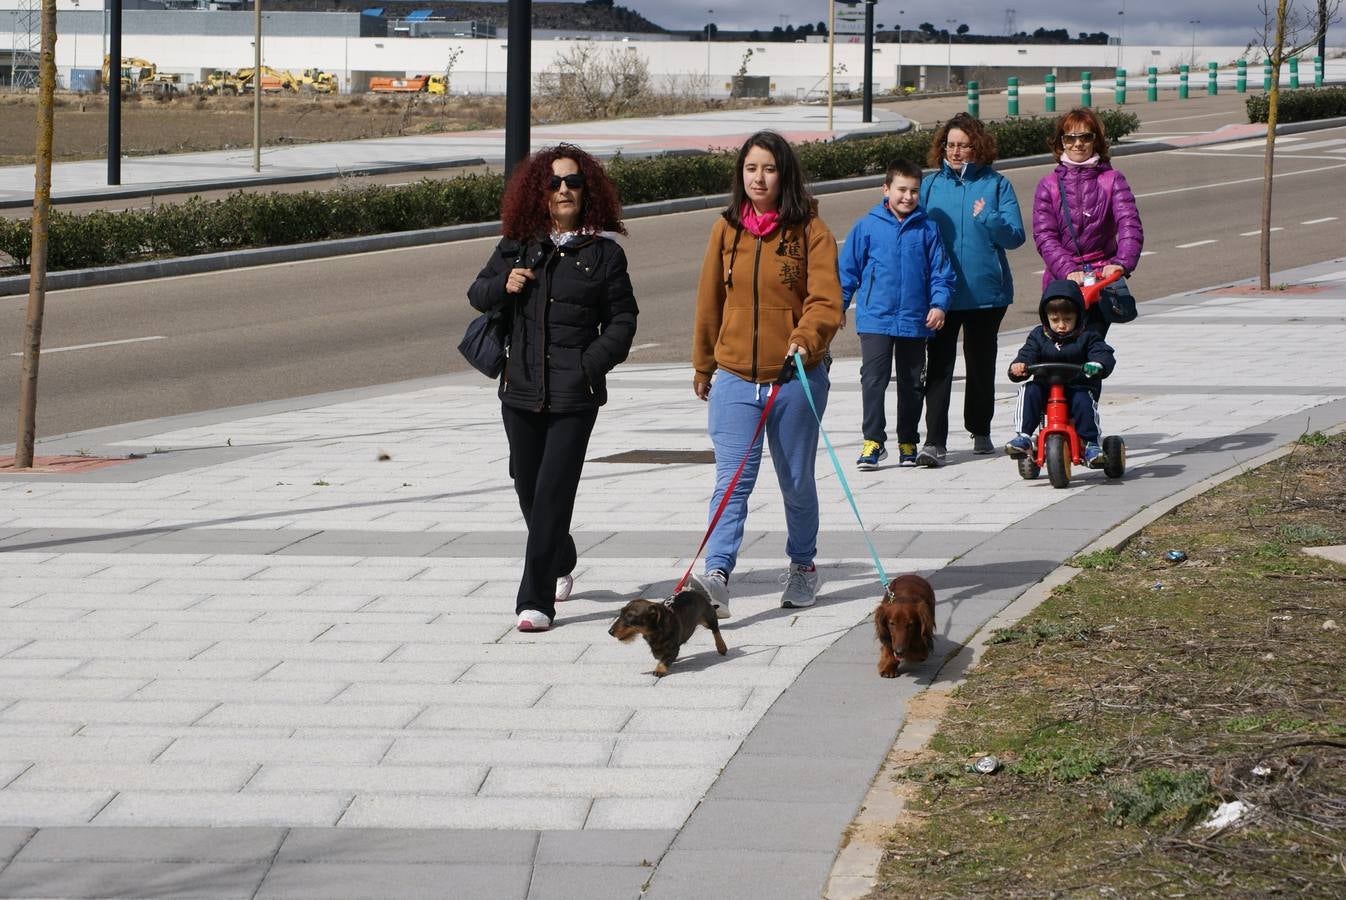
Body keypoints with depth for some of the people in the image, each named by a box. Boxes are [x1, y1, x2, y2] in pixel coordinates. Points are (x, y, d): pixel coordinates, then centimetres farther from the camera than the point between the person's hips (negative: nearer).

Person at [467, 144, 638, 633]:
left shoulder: (604, 252, -1)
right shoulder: (517, 245, 8)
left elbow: (622, 319, 4)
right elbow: (477, 295, 17)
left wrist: (592, 363, -10)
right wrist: (502, 285, -5)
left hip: (575, 394, -4)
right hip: (521, 390, 4)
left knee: (553, 493, -11)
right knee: (528, 489, 16)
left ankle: (536, 600, -10)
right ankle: (560, 565, 42)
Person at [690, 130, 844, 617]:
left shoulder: (810, 231, -5)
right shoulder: (726, 230, 5)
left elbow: (826, 300, -12)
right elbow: (709, 302, 14)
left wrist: (806, 338, -32)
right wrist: (703, 365, 20)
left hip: (796, 380, -1)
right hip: (735, 378, 2)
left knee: (796, 481, 13)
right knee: (732, 481, -11)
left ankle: (802, 566, 32)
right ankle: (717, 575, -22)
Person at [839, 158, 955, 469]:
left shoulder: (927, 229, 2)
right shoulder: (867, 227, -2)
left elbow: (941, 271, 6)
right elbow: (848, 269, 6)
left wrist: (938, 304, -6)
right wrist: (839, 304, 5)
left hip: (914, 320, 2)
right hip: (875, 318, -2)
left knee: (911, 383, 11)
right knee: (873, 379, -11)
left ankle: (908, 442, 23)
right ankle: (873, 441, -6)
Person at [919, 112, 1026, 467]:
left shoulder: (996, 184, 2)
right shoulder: (931, 185, 6)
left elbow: (1015, 236, -3)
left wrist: (988, 218, -21)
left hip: (985, 290, 0)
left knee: (981, 363, 13)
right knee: (939, 365, -8)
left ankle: (980, 431, 29)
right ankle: (934, 441, -12)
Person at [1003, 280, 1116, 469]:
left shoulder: (1085, 338, 4)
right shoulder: (1038, 337, 10)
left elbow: (1106, 356, -9)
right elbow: (1026, 357, 0)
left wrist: (1097, 366, -35)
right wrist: (1017, 368, -26)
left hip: (1077, 390, -2)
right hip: (1045, 392, 2)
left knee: (1084, 400, -32)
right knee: (1028, 391, -27)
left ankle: (1091, 445, -25)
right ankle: (1023, 437, -27)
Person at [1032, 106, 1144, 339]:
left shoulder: (1112, 180, 4)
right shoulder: (1048, 185, 6)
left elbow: (1130, 226, -9)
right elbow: (1044, 236, -4)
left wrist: (1121, 263, -28)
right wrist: (1068, 270, -20)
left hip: (1102, 278, -1)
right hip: (1061, 281, 1)